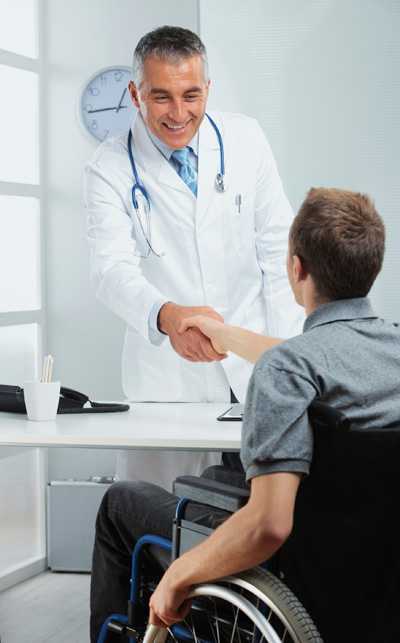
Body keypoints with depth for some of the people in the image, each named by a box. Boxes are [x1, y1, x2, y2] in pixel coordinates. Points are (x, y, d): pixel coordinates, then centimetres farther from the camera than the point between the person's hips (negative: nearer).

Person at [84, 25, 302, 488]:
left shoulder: (245, 140, 1)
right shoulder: (110, 169, -7)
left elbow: (277, 249, 4)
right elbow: (112, 269, -20)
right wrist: (167, 317, -41)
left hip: (254, 367, 2)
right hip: (167, 376, -2)